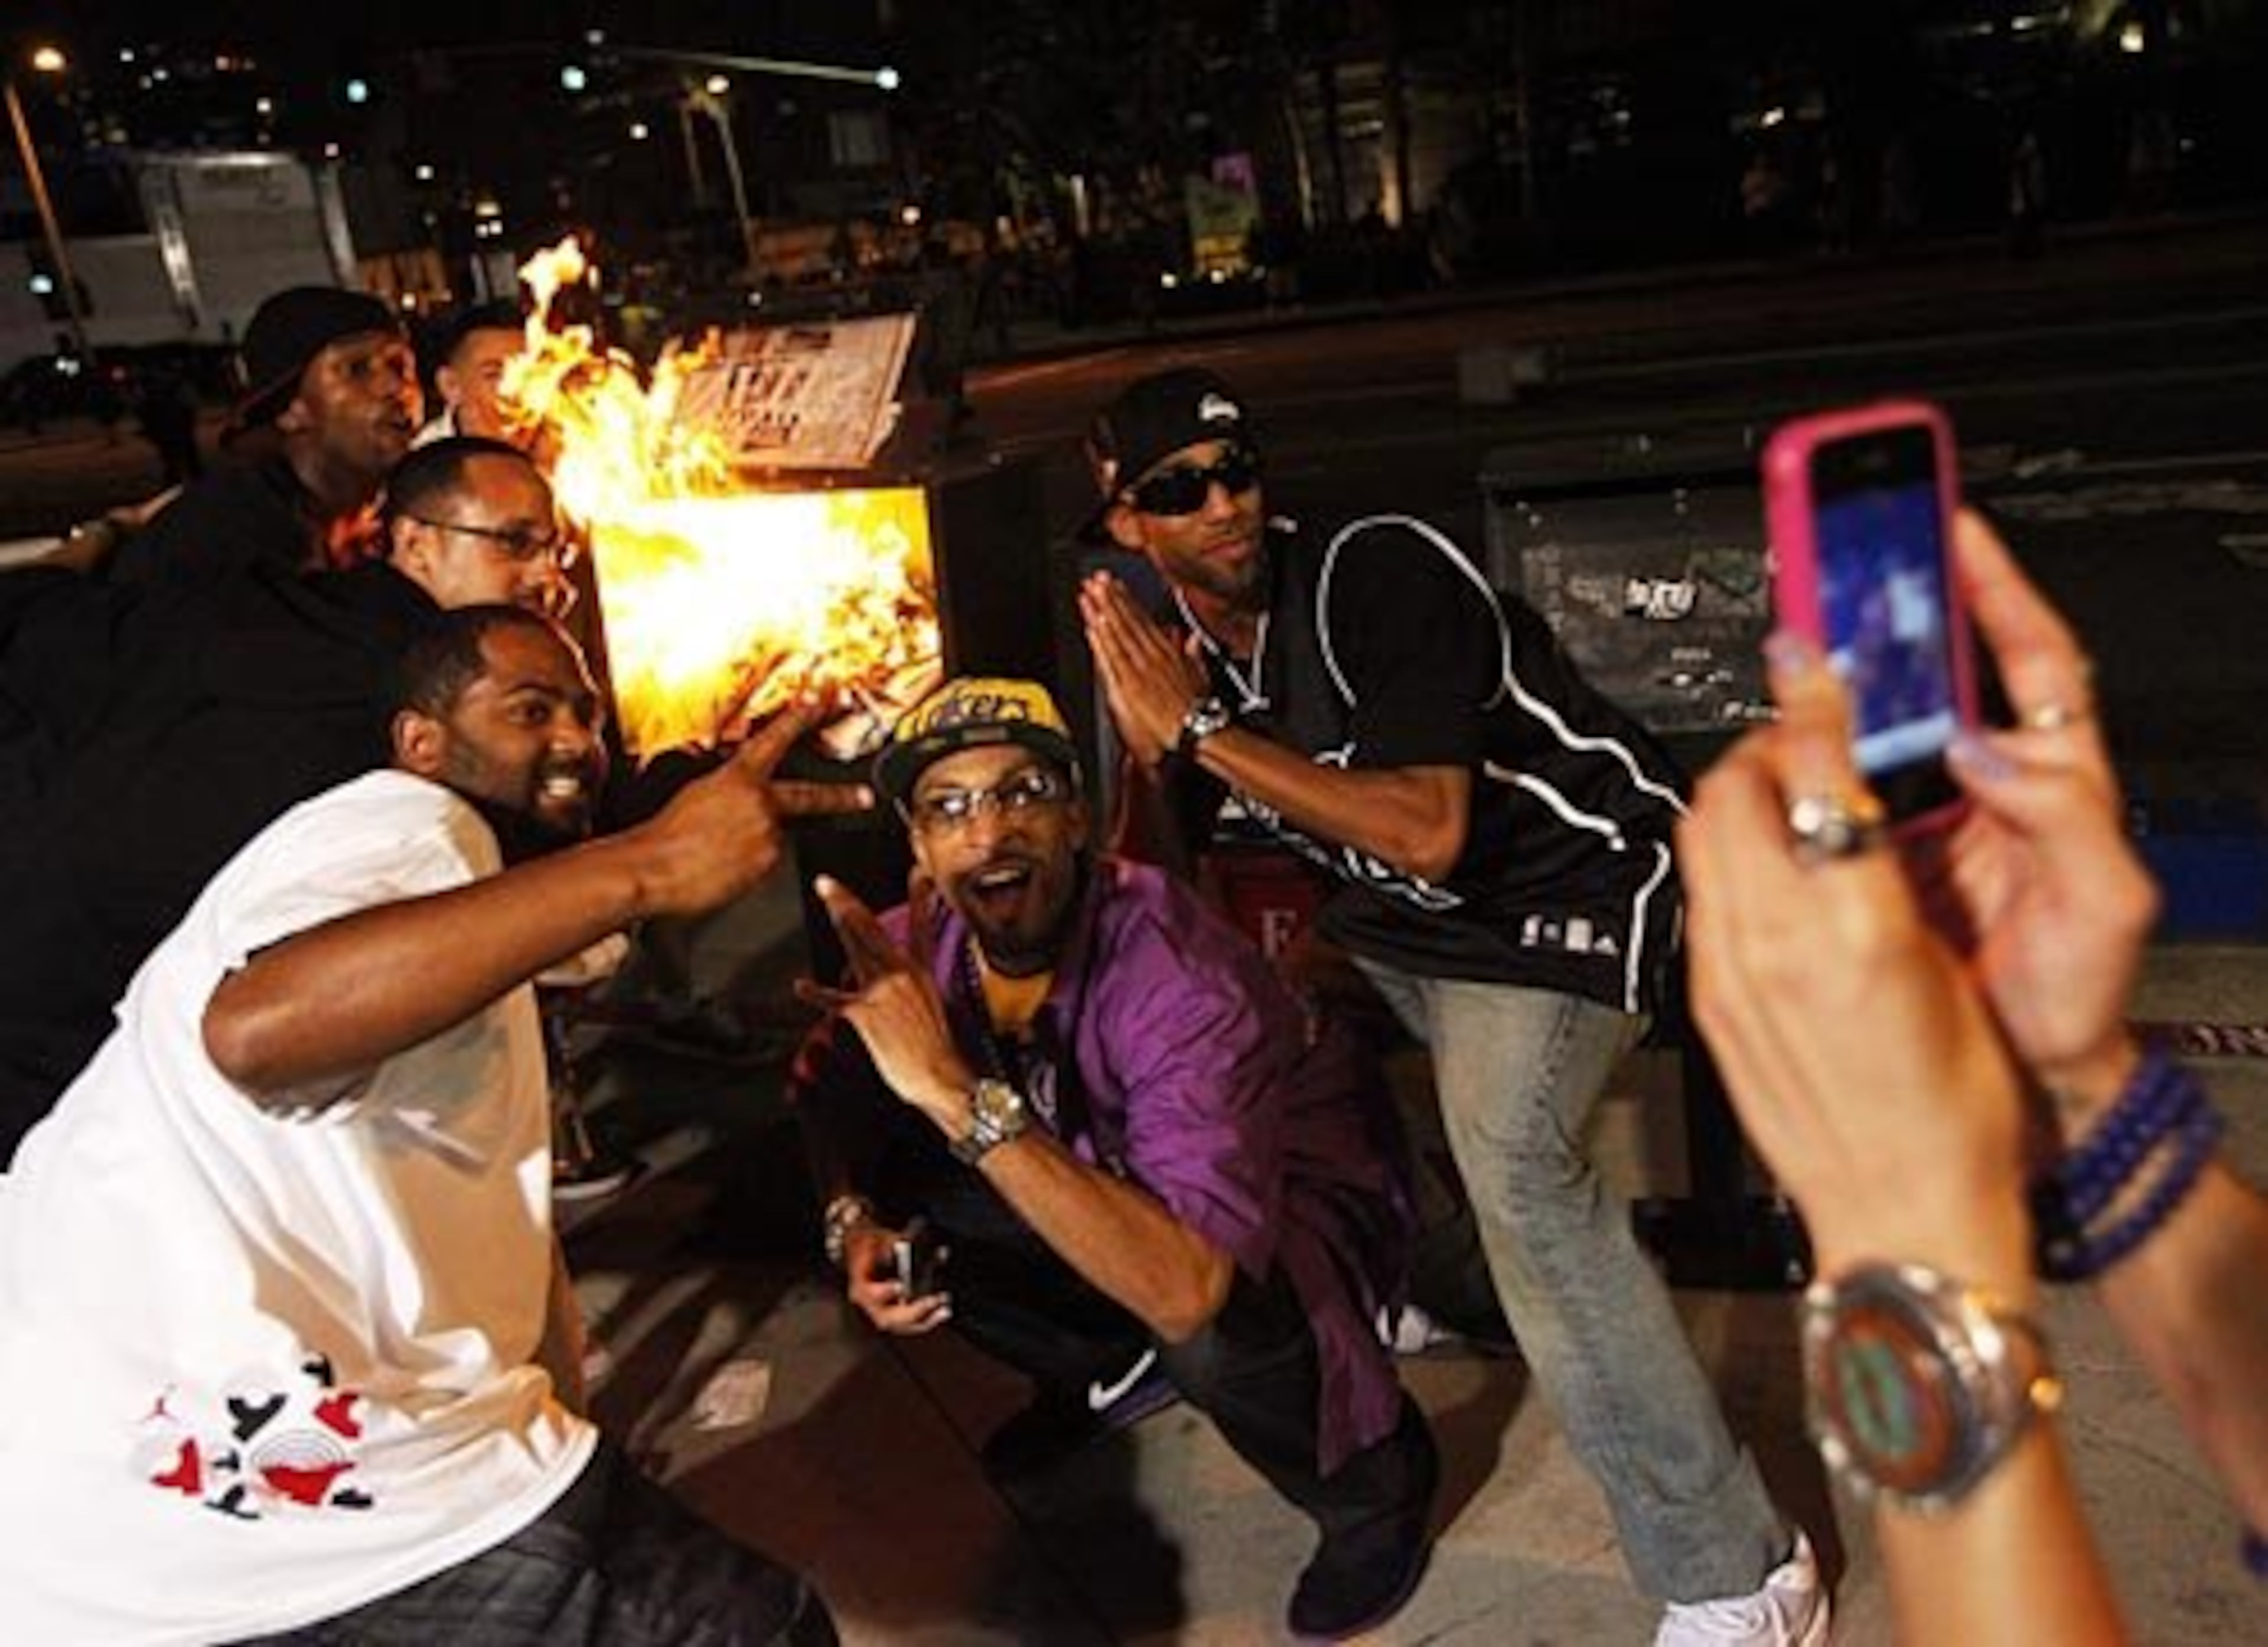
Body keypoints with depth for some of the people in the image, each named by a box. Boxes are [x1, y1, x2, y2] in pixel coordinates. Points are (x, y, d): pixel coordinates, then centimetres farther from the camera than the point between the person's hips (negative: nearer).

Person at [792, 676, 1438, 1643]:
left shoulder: (1179, 974, -36)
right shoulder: (916, 946, -17)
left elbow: (1184, 1288, -47)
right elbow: (829, 1090, 3)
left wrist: (958, 1095, -49)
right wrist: (855, 1223, -18)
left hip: (1295, 1200, -6)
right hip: (1103, 1182, 6)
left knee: (1210, 1326, -36)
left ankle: (1374, 1482, -1)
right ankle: (1106, 1369, 16)